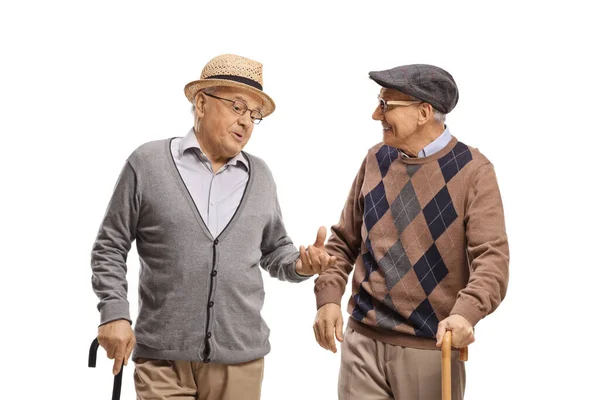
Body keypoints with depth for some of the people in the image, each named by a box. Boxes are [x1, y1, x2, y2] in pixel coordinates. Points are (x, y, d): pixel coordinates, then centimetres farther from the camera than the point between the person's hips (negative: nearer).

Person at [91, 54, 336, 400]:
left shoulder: (260, 175, 9)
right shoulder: (148, 163, 0)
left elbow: (274, 250, 16)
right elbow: (111, 248, 3)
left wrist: (300, 264, -5)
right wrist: (115, 313, -6)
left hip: (240, 357, 3)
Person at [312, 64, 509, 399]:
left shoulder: (472, 170, -7)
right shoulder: (376, 160, 8)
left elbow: (492, 258, -14)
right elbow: (344, 241, 13)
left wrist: (465, 313, -30)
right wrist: (328, 298, -1)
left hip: (431, 349, -3)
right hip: (362, 341, 4)